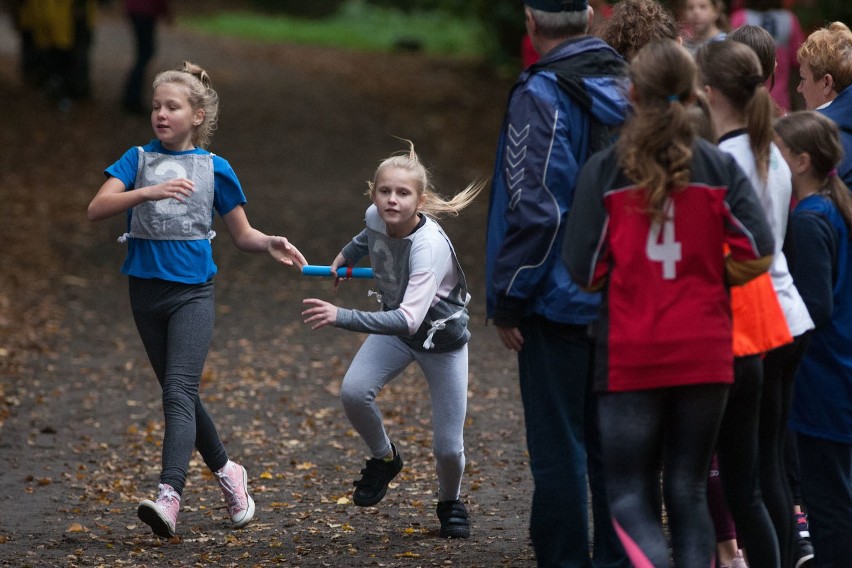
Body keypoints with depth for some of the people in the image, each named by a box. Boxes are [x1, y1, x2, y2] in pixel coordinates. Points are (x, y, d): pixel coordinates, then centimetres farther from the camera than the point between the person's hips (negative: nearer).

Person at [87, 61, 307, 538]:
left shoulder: (215, 169, 3)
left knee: (180, 392, -18)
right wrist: (149, 192, -25)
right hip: (146, 290, 3)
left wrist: (272, 244, -10)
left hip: (192, 292, -3)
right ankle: (227, 472, 33)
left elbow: (243, 234, 12)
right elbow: (97, 208, -11)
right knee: (181, 396, 13)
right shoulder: (138, 159, 4)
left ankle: (169, 496, -32)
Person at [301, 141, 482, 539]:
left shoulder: (430, 247, -39)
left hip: (442, 335, -5)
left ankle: (450, 504, 29)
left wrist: (340, 317, -57)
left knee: (448, 446, -5)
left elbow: (408, 320, -50)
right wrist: (346, 255, 10)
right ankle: (384, 459, 7)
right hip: (394, 326, 5)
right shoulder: (376, 217, -19)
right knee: (353, 391, -23)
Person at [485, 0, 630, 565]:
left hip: (559, 301, -7)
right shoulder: (628, 88, 8)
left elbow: (535, 211, -20)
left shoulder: (541, 97, -15)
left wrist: (506, 301, -12)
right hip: (624, 302, 7)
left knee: (558, 449, -2)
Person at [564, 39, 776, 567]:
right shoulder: (720, 167, 0)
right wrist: (708, 279, 10)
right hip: (705, 356, 2)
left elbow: (586, 272, -6)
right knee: (689, 493, 13)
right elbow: (758, 253, -7)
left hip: (631, 358, -2)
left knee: (631, 497, 2)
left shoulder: (604, 171, -6)